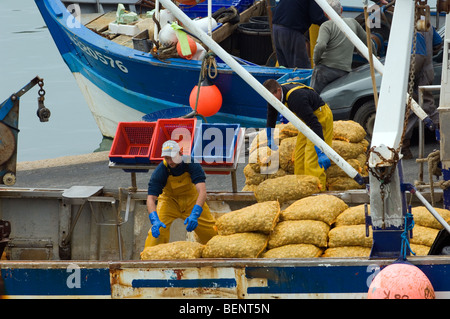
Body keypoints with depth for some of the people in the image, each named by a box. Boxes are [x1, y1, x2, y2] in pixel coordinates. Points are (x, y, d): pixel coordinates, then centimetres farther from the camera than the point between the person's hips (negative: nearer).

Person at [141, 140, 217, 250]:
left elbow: (202, 191, -37)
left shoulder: (191, 163, -28)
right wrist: (155, 220, -49)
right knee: (158, 228, -23)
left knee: (211, 230, -1)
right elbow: (150, 198, -32)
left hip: (191, 199, 1)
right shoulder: (160, 170, -28)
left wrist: (194, 215, -52)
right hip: (169, 200, -1)